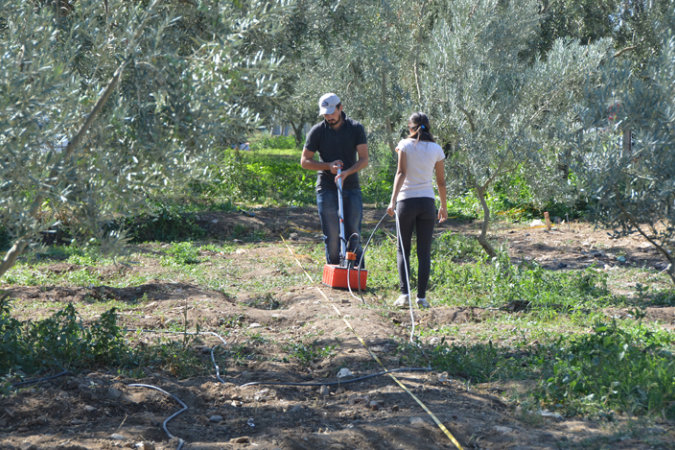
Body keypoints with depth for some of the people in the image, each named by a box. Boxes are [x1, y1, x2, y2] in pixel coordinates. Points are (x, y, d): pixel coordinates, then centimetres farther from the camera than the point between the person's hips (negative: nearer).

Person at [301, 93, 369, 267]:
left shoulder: (356, 128, 1)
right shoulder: (317, 131, 0)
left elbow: (364, 159, -5)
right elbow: (304, 161, 4)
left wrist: (346, 172, -22)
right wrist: (328, 166, -11)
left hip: (351, 188, 1)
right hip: (327, 190, -1)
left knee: (353, 237, -1)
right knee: (332, 237, -2)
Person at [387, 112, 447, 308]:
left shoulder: (405, 145, -1)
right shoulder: (436, 149, 6)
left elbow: (401, 173, -13)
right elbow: (441, 181, 9)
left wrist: (393, 200, -19)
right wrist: (444, 205, 20)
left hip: (407, 201, -2)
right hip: (427, 202, 2)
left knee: (403, 250, 7)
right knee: (424, 253, 5)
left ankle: (404, 293, -6)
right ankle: (421, 297, 2)